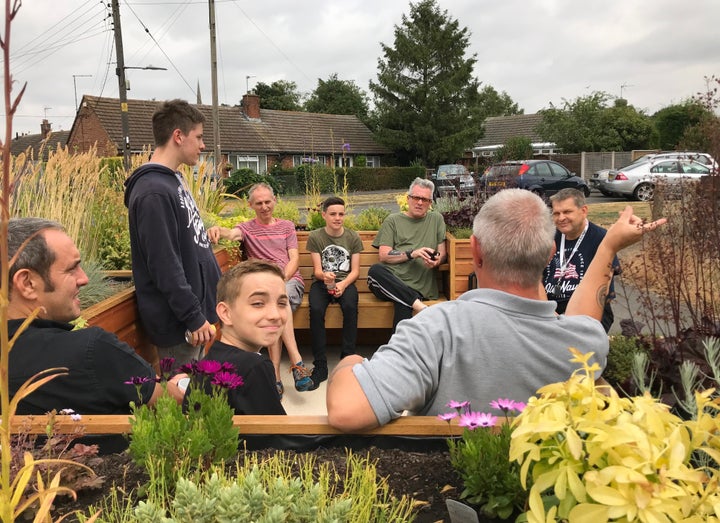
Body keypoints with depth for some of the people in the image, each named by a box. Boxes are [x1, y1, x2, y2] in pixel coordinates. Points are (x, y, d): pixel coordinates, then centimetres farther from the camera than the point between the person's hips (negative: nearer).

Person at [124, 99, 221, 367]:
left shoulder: (173, 180, 10)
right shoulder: (153, 192, -21)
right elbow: (165, 267, -24)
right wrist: (194, 317, -21)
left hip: (195, 305, 10)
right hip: (178, 323, -10)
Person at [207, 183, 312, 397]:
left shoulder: (286, 226, 19)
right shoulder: (246, 228, 16)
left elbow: (294, 259, 8)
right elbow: (232, 233, -10)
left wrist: (282, 278, -13)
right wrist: (219, 230, -36)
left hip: (291, 281, 0)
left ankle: (275, 374, -42)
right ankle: (297, 362, -40)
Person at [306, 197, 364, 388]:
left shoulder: (353, 237, 5)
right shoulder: (315, 237, 2)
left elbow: (355, 271, 2)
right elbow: (317, 270, -3)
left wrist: (343, 284, -18)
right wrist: (324, 276, -27)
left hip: (345, 282, 1)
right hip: (322, 282, 0)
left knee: (350, 307, -34)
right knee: (316, 310, -32)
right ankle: (320, 365, -23)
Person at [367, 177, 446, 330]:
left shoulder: (436, 219, 22)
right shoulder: (393, 220, 15)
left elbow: (442, 253, 18)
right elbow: (383, 256, 3)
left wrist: (437, 260, -7)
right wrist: (412, 254, -10)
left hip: (419, 287, -1)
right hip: (390, 282, 1)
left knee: (403, 304, -37)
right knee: (375, 270, -36)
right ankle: (418, 304, -37)